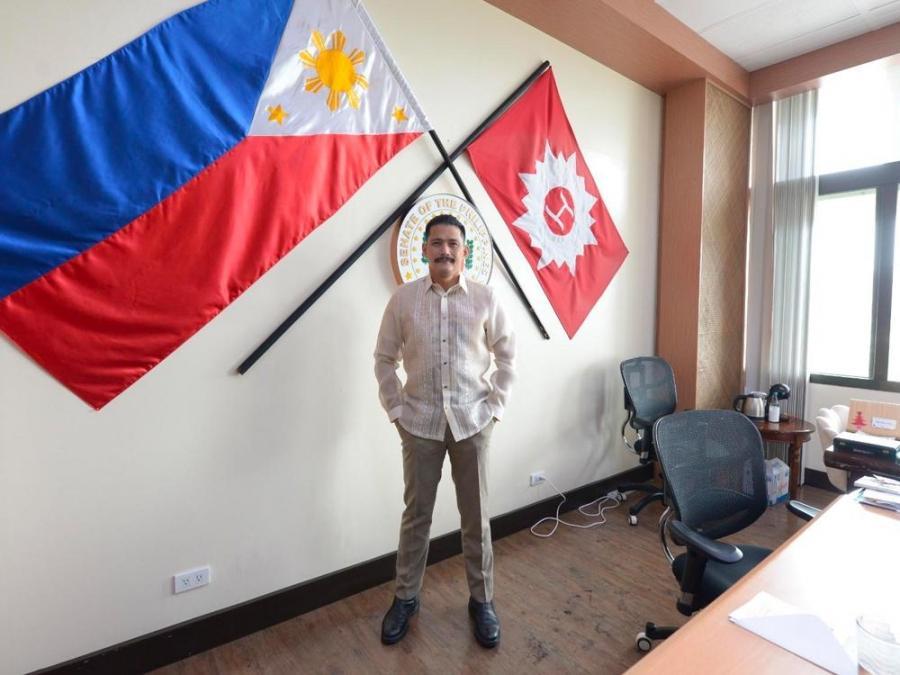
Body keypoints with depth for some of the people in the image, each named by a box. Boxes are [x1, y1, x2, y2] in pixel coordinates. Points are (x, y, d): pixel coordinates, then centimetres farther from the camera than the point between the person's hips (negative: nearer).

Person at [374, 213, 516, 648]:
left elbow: (506, 354, 5)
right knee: (416, 513, 14)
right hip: (420, 422, 0)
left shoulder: (485, 298, -4)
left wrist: (495, 405, -1)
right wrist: (396, 409, -2)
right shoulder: (403, 299, -3)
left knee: (476, 516, 12)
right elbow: (384, 359, 4)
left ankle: (482, 600, 33)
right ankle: (406, 597, 35)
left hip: (472, 421, 0)